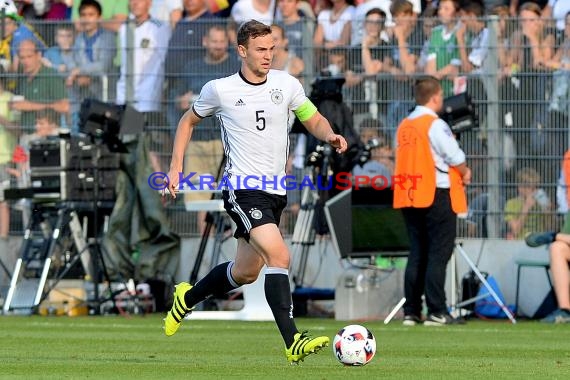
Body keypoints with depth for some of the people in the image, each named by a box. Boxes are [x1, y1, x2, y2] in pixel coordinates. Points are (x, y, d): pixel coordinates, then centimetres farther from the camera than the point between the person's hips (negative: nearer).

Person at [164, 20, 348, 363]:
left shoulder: (286, 84, 4)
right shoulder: (219, 90, -3)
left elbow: (314, 120, 11)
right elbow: (189, 121, 13)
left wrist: (329, 135, -12)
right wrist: (176, 168, 8)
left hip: (276, 191, 6)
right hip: (243, 190, -6)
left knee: (246, 272, 16)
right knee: (280, 257, -23)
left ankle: (188, 298, 42)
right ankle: (293, 342, -27)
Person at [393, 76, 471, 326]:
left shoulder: (404, 126, 12)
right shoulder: (435, 124, -12)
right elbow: (455, 157, -14)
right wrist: (464, 173, 8)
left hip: (410, 195, 7)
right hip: (437, 194, -7)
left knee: (417, 254, 11)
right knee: (438, 253, -5)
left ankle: (411, 312, 10)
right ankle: (436, 312, -8)